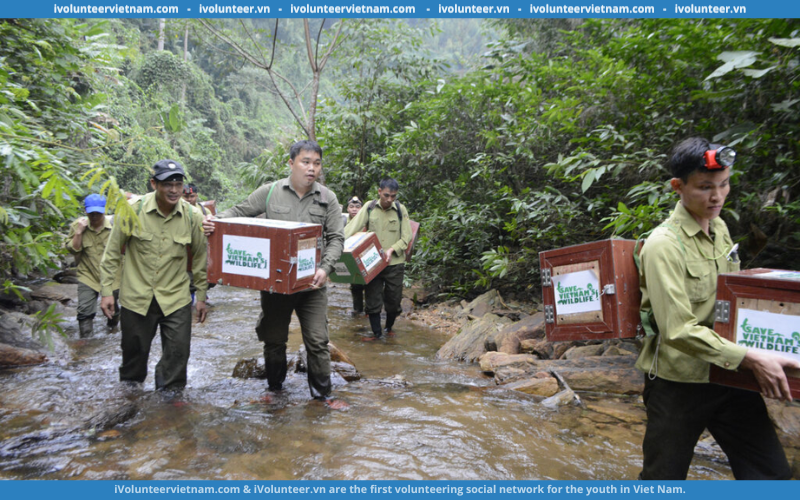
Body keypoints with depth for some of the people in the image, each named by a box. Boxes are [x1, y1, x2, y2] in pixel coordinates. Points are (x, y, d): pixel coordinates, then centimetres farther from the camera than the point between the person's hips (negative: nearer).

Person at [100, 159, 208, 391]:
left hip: (176, 298, 0)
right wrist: (107, 291, -1)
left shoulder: (191, 215, -6)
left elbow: (199, 258, 5)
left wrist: (201, 297, 7)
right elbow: (112, 252, 0)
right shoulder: (134, 210, -9)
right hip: (136, 297, 0)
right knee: (134, 351, 15)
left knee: (178, 352, -1)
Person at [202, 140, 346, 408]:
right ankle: (275, 388, 34)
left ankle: (322, 393, 17)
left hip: (311, 283, 0)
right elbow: (240, 211, 7)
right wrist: (216, 220, -13)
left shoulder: (328, 199, 1)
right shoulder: (270, 192, 0)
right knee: (274, 339, 14)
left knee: (317, 340, 2)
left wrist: (325, 268, -15)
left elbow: (336, 238, 0)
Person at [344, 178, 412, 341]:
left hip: (394, 262, 0)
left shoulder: (400, 210, -1)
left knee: (393, 299, 8)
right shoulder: (370, 208, 0)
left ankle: (389, 327, 32)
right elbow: (352, 228, -6)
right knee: (373, 298, 2)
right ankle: (376, 332, 17)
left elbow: (406, 237, -1)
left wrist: (392, 249, -17)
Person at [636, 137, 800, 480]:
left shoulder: (720, 229, 5)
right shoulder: (664, 244, -21)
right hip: (679, 383, -7)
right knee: (664, 479, 10)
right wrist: (750, 358, -27)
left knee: (771, 473, 11)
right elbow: (678, 330, -27)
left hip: (728, 377, 7)